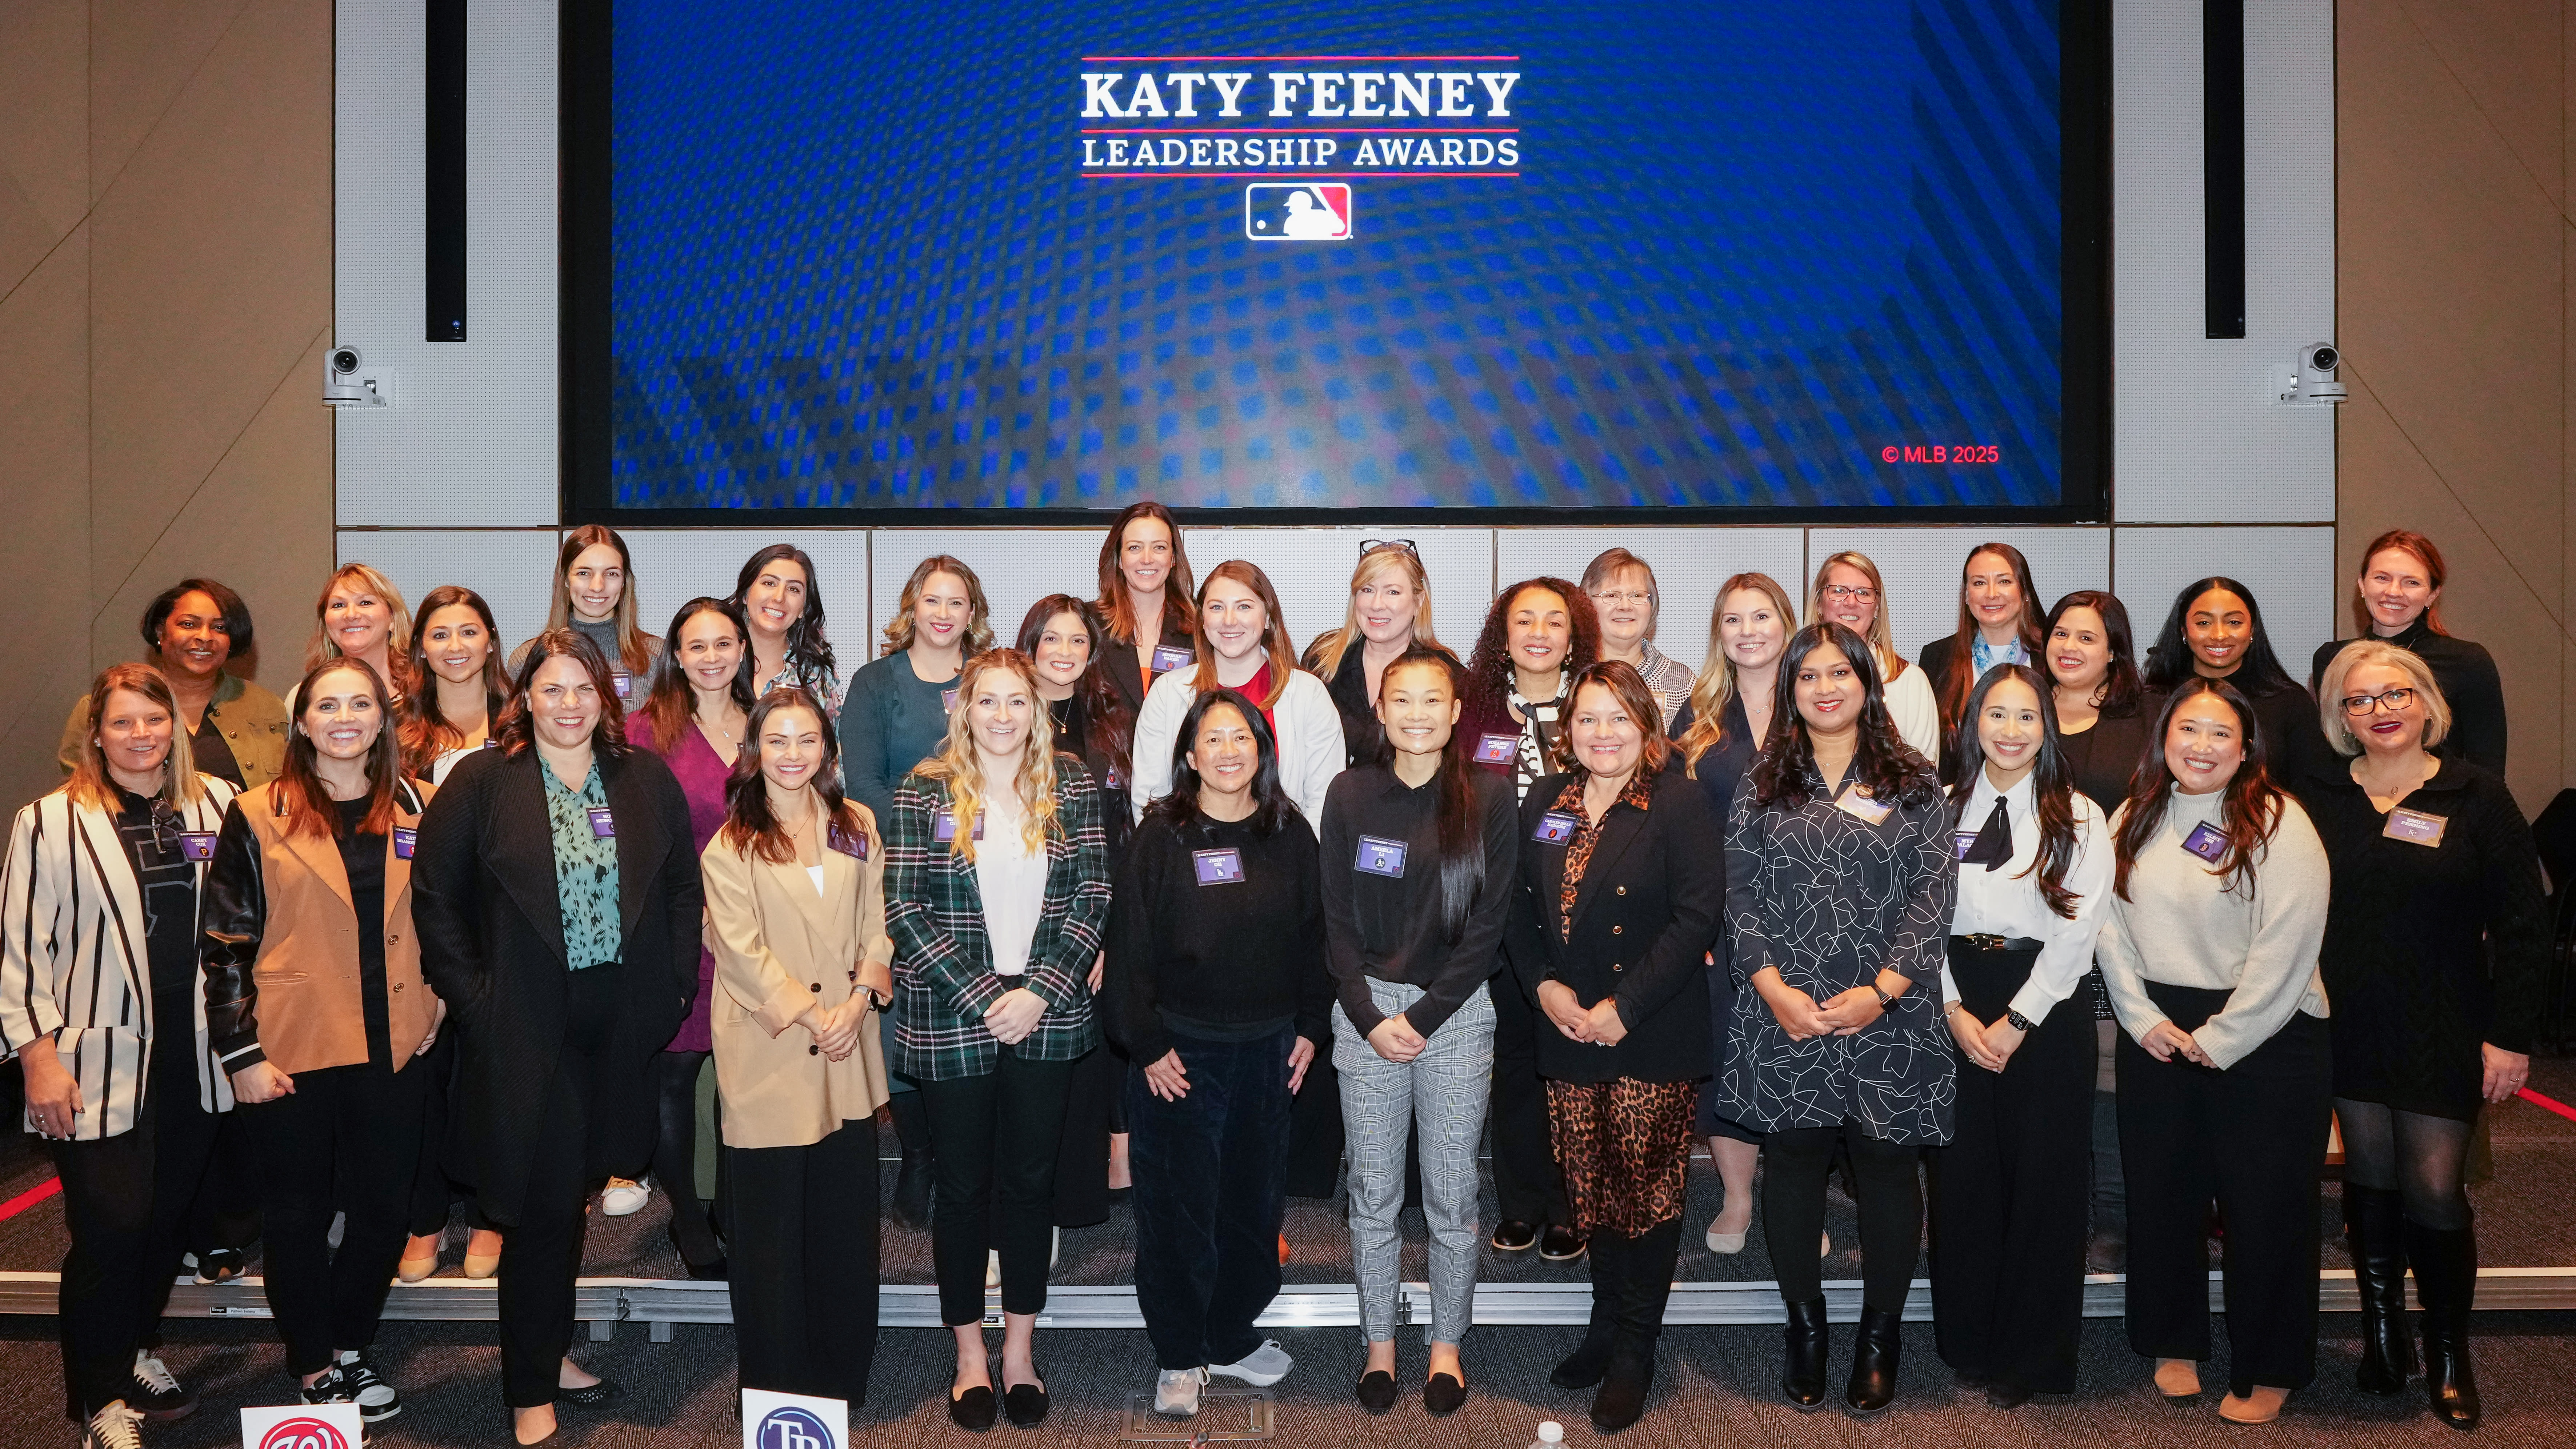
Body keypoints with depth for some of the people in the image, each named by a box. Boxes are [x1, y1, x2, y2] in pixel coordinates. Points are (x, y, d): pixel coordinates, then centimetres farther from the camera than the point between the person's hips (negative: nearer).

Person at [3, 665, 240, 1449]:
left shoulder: (218, 805, 4)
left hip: (196, 1053, 3)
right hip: (102, 1060, -3)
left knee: (169, 1217, 13)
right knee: (111, 1226, -3)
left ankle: (137, 1351, 36)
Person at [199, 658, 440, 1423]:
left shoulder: (420, 809, 5)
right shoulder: (259, 817, -4)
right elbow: (223, 942, -4)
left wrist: (441, 1004, 5)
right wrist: (241, 1052, -9)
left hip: (394, 1048, 3)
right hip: (293, 1051, -3)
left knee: (384, 1207, 10)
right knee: (300, 1213, 10)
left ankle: (349, 1345, 30)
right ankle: (313, 1367, 25)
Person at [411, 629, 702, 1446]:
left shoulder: (646, 779, 6)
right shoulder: (481, 783, -2)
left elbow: (683, 888, 9)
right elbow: (435, 898, -1)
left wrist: (675, 985, 1)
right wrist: (472, 999, -7)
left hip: (619, 1024, 3)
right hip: (526, 1031, -3)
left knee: (574, 1191, 15)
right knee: (542, 1202, -1)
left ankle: (550, 1352, 32)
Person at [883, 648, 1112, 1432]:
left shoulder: (1073, 787, 2)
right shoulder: (923, 792, -4)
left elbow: (1092, 899, 0)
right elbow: (904, 910, -8)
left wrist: (1039, 991, -11)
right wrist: (984, 998, -13)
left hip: (1046, 1016, 2)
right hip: (951, 1023, -1)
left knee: (1029, 1181, 11)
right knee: (963, 1185, 10)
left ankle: (1020, 1350, 26)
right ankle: (970, 1355, 25)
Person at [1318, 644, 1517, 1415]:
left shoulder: (1488, 797, -3)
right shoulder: (1351, 796, 1)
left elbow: (1488, 925, -5)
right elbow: (1337, 921, 2)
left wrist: (1421, 1018, -9)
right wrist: (1371, 1019, -7)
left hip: (1456, 1011, -1)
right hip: (1366, 1012, 1)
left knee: (1452, 1197, 7)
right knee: (1373, 1195, 9)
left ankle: (1447, 1345, 25)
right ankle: (1379, 1344, 26)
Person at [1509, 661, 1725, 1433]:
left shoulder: (1680, 805, -6)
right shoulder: (1543, 803, 9)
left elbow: (1696, 917, -13)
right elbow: (1519, 909, 10)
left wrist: (1622, 1007, -16)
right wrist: (1545, 986, -7)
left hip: (1653, 1037, -4)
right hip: (1568, 1035, 4)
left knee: (1647, 1190, 3)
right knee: (1590, 1190, 13)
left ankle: (1634, 1353, 17)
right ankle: (1606, 1327, 30)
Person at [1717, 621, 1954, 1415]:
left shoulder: (1913, 783, 3)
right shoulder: (1762, 784, 7)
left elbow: (1934, 893, -3)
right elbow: (1740, 894, 2)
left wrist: (1879, 990, -12)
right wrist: (1775, 989, -10)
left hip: (1888, 1017, -1)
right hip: (1784, 1017, 1)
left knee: (1887, 1166, 6)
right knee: (1793, 1164, 9)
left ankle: (1881, 1334, 23)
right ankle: (1804, 1326, 25)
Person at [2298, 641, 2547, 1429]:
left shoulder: (2476, 796, -3)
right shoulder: (2318, 798, 2)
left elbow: (2522, 924, -3)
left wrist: (2510, 1034, -7)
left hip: (2443, 1031, -2)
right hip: (2349, 1029, 2)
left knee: (2434, 1189, -2)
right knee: (2371, 1178, 9)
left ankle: (2449, 1355, 14)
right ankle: (2382, 1335, 23)